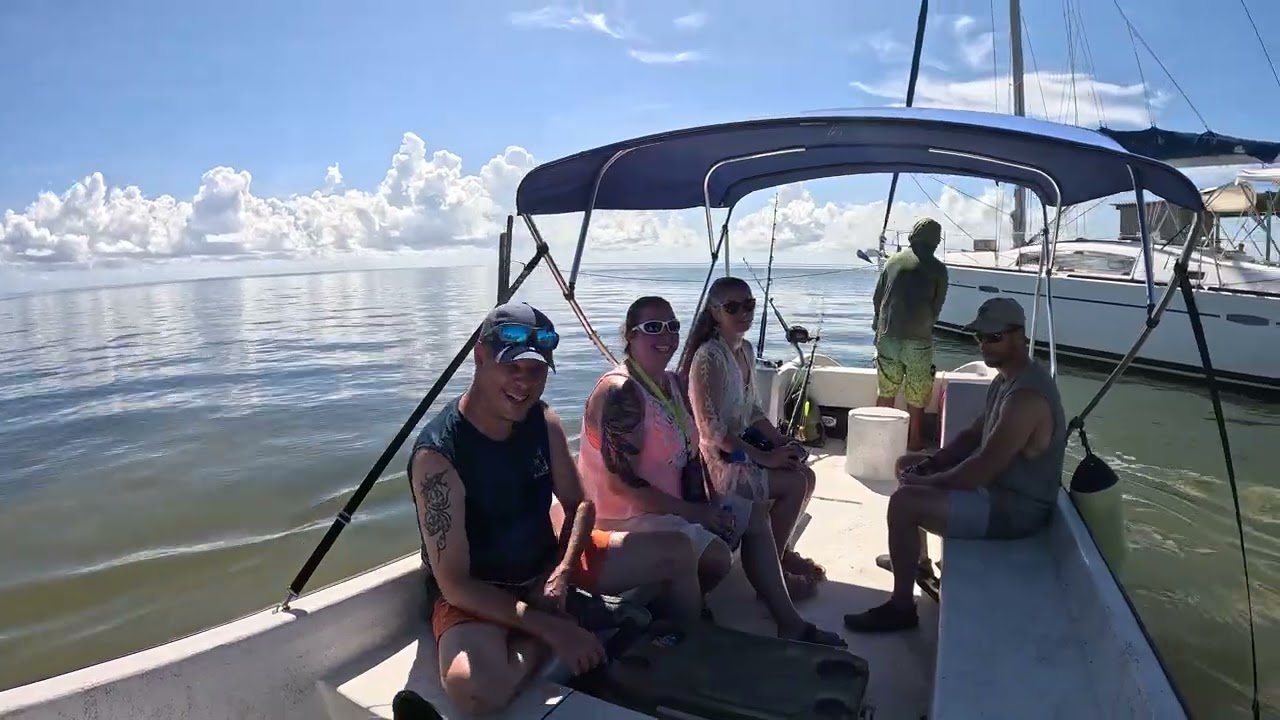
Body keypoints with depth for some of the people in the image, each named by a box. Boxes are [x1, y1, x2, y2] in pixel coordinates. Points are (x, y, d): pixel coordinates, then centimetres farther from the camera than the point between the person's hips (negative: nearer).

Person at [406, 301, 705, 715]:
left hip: (546, 562, 6)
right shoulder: (438, 454, -27)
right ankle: (547, 636, -10)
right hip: (475, 594, -6)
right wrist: (552, 628, -28)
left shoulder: (543, 421, -7)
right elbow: (453, 584, -25)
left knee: (675, 552, 2)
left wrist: (562, 572, -16)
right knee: (474, 686, -39)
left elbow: (579, 504, 3)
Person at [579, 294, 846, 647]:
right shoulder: (620, 393, -24)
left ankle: (788, 622, 17)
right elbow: (621, 484, -27)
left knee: (755, 514, 13)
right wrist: (694, 512, -20)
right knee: (716, 555, -27)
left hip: (674, 501, 10)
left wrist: (708, 502, -7)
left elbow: (691, 450, 10)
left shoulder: (675, 383, 6)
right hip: (626, 515, -10)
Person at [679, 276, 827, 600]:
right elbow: (711, 428, -25)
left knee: (806, 475, 3)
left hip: (738, 447, 9)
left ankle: (781, 552, 21)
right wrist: (763, 457, -21)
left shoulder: (746, 349, 6)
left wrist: (781, 442, 1)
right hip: (713, 459, -9)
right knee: (795, 484, -14)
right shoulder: (710, 357, -22)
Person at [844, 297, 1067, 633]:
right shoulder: (1006, 378, 6)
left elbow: (983, 469, -30)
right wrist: (931, 461, 1)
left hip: (1016, 507, -11)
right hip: (1000, 487, 11)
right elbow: (975, 435, 15)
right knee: (910, 466, 19)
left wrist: (929, 480, -17)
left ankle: (901, 608, -8)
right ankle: (917, 559, 32)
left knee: (903, 503, -22)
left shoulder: (1026, 395, -28)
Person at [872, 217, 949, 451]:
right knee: (917, 394, 10)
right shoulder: (937, 269, -2)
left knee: (886, 390, 13)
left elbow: (877, 297, 10)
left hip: (887, 336, 3)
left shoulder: (894, 261, 6)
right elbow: (937, 306, 6)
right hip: (918, 338, -3)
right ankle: (913, 439, 17)